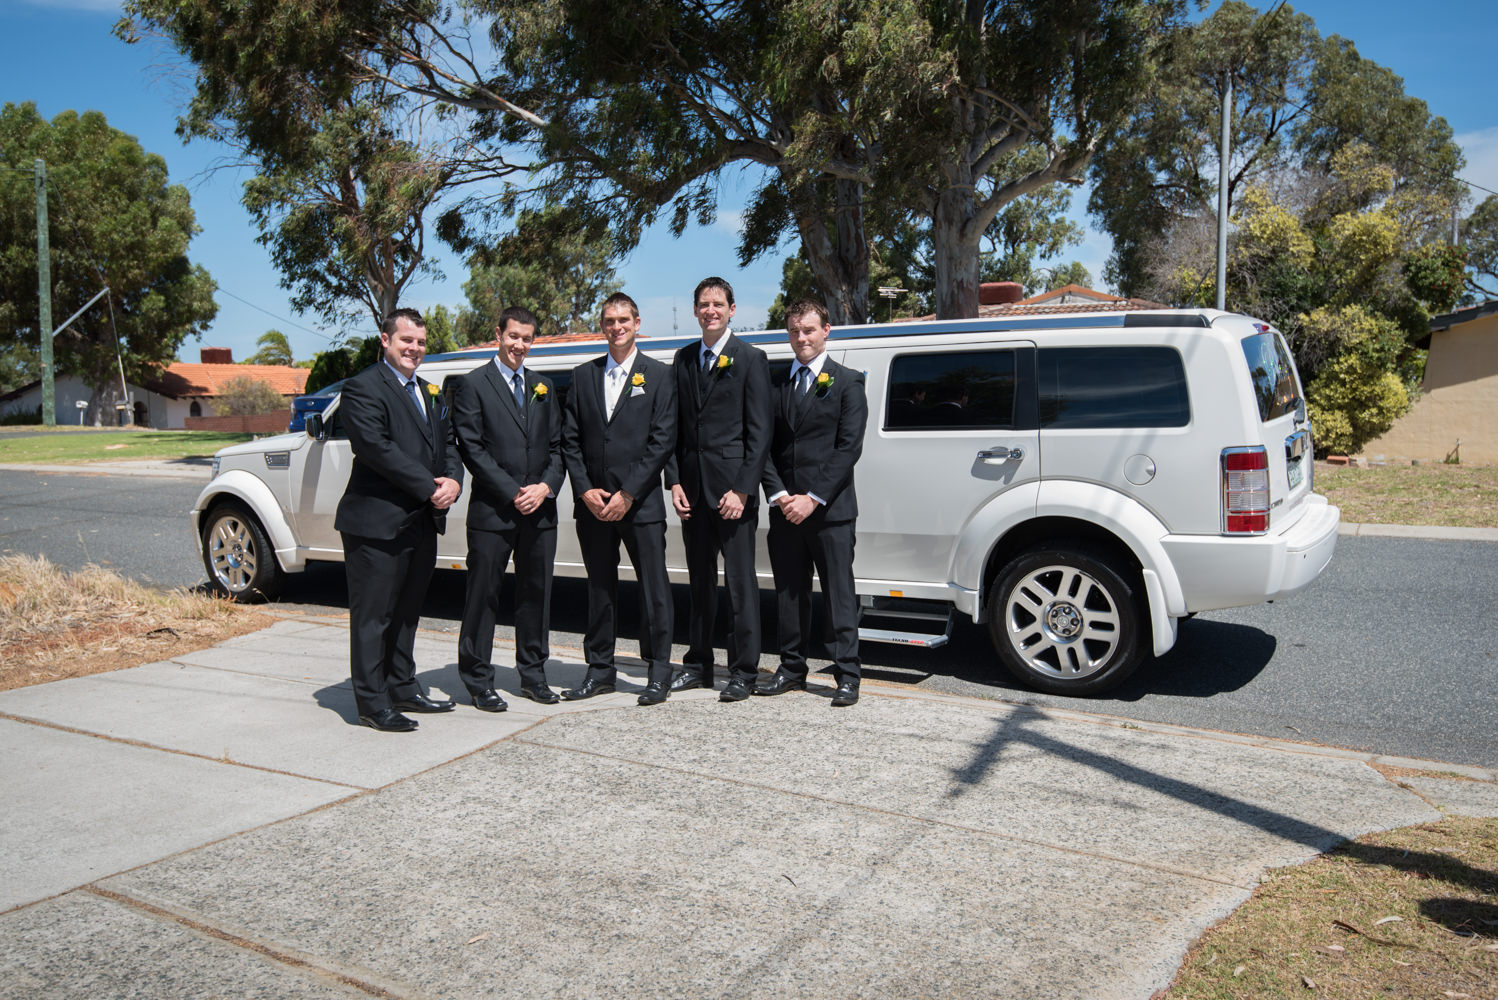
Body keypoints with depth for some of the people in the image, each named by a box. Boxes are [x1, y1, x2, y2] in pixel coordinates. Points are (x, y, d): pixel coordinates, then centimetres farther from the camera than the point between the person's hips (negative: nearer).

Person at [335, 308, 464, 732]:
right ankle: (373, 703, 9)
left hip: (422, 522, 8)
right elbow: (376, 447, -19)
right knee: (373, 616, 1)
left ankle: (403, 689, 29)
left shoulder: (429, 393, 18)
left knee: (407, 612, 17)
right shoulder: (363, 387, -8)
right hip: (378, 523, -8)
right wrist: (430, 488, -18)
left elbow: (447, 442, 17)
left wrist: (453, 480, -5)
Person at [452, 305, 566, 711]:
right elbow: (471, 447, -8)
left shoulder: (543, 387, 16)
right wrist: (512, 493, -13)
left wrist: (546, 486, -5)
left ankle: (533, 675, 23)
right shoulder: (474, 384, 0)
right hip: (492, 511, -5)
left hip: (539, 510, 5)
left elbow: (556, 445, 13)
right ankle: (478, 682, 12)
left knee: (536, 594, 11)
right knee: (483, 597, 1)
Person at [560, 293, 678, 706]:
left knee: (654, 589, 1)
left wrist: (628, 494, -11)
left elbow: (662, 440, -6)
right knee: (599, 590, 11)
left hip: (641, 503, -3)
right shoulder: (583, 376, 12)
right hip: (592, 503, 4)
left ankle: (659, 672, 12)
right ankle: (600, 671, 21)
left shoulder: (658, 375, 2)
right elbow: (570, 440, 9)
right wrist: (585, 490, -4)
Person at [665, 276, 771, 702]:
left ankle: (743, 671, 9)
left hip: (732, 488, -5)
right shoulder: (683, 360, 14)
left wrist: (742, 489, -14)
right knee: (700, 581, 13)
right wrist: (675, 481, 2)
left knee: (740, 582, 0)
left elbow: (759, 432, -7)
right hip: (693, 489, 5)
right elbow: (675, 427, 13)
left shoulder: (750, 359, -2)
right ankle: (698, 664, 24)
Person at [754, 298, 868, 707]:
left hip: (830, 510, -4)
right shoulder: (775, 385, 13)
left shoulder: (847, 382, 1)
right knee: (789, 594, 11)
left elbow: (848, 447, -7)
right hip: (785, 511, 4)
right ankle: (792, 669, 22)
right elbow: (765, 446, 9)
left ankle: (847, 675, 7)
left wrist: (813, 499, -13)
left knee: (839, 594, 0)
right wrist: (779, 495, -6)